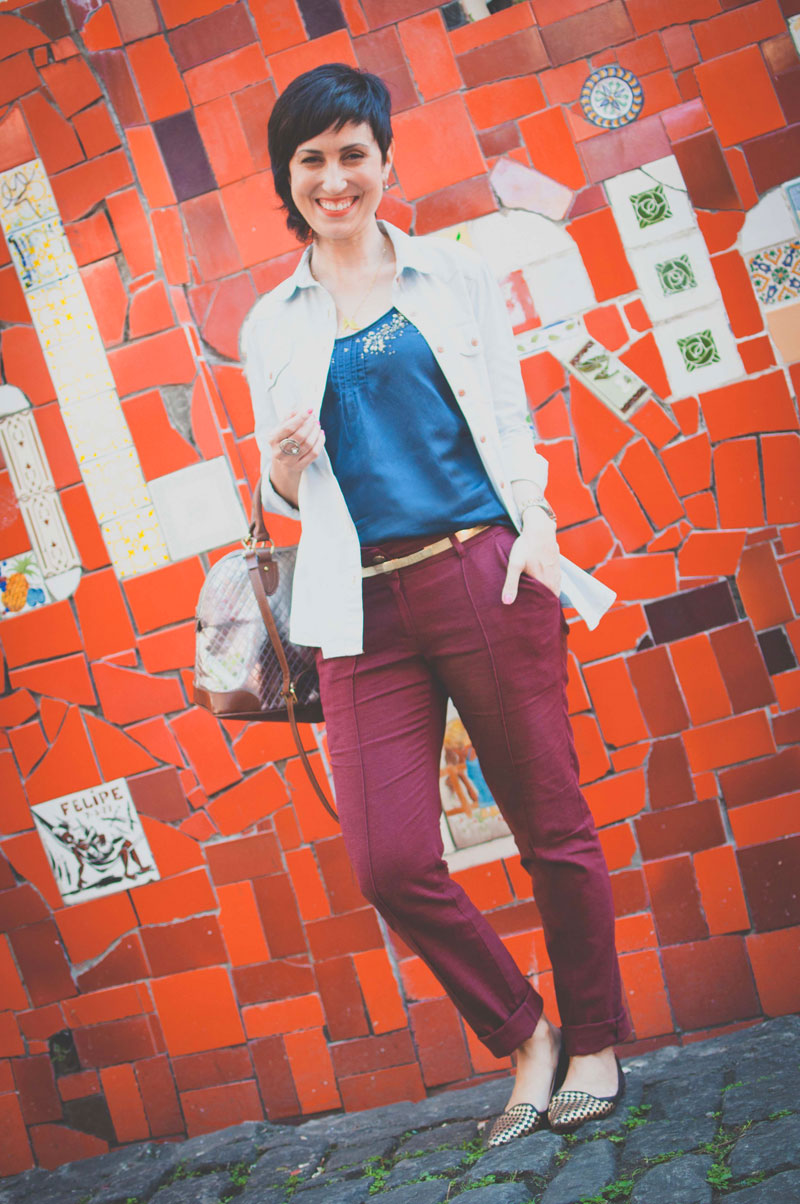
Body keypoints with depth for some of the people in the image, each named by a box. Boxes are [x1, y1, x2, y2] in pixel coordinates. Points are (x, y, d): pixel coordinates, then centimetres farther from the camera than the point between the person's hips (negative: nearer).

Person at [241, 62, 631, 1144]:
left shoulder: (451, 273, 11)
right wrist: (285, 465, -6)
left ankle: (595, 1042, 24)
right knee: (390, 861, -4)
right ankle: (524, 1035, 19)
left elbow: (510, 418, 8)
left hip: (482, 576, -1)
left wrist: (536, 522, -10)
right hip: (363, 608, 2)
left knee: (551, 824, 3)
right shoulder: (271, 327, 14)